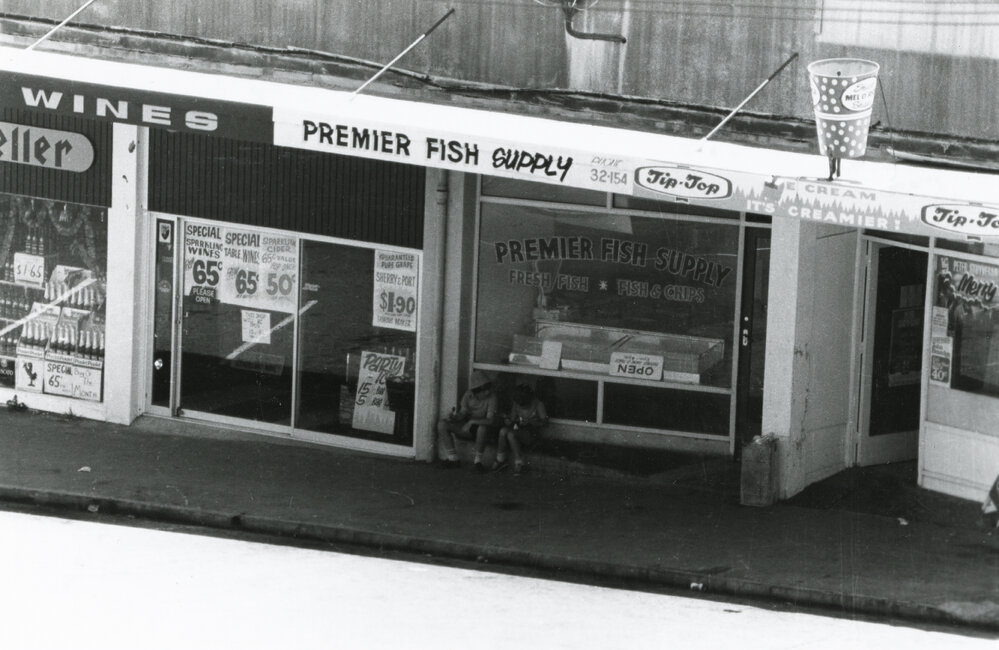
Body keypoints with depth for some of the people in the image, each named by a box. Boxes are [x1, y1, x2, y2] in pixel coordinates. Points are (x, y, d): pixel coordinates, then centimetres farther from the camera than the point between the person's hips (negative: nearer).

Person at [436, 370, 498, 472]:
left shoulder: (491, 397, -19)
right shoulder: (468, 395, -4)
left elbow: (490, 420, -28)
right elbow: (462, 413, -2)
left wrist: (472, 421, -36)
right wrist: (455, 416, -25)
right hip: (467, 427, 5)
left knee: (482, 428, -42)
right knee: (442, 424, -12)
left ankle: (478, 461, -23)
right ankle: (452, 458, -6)